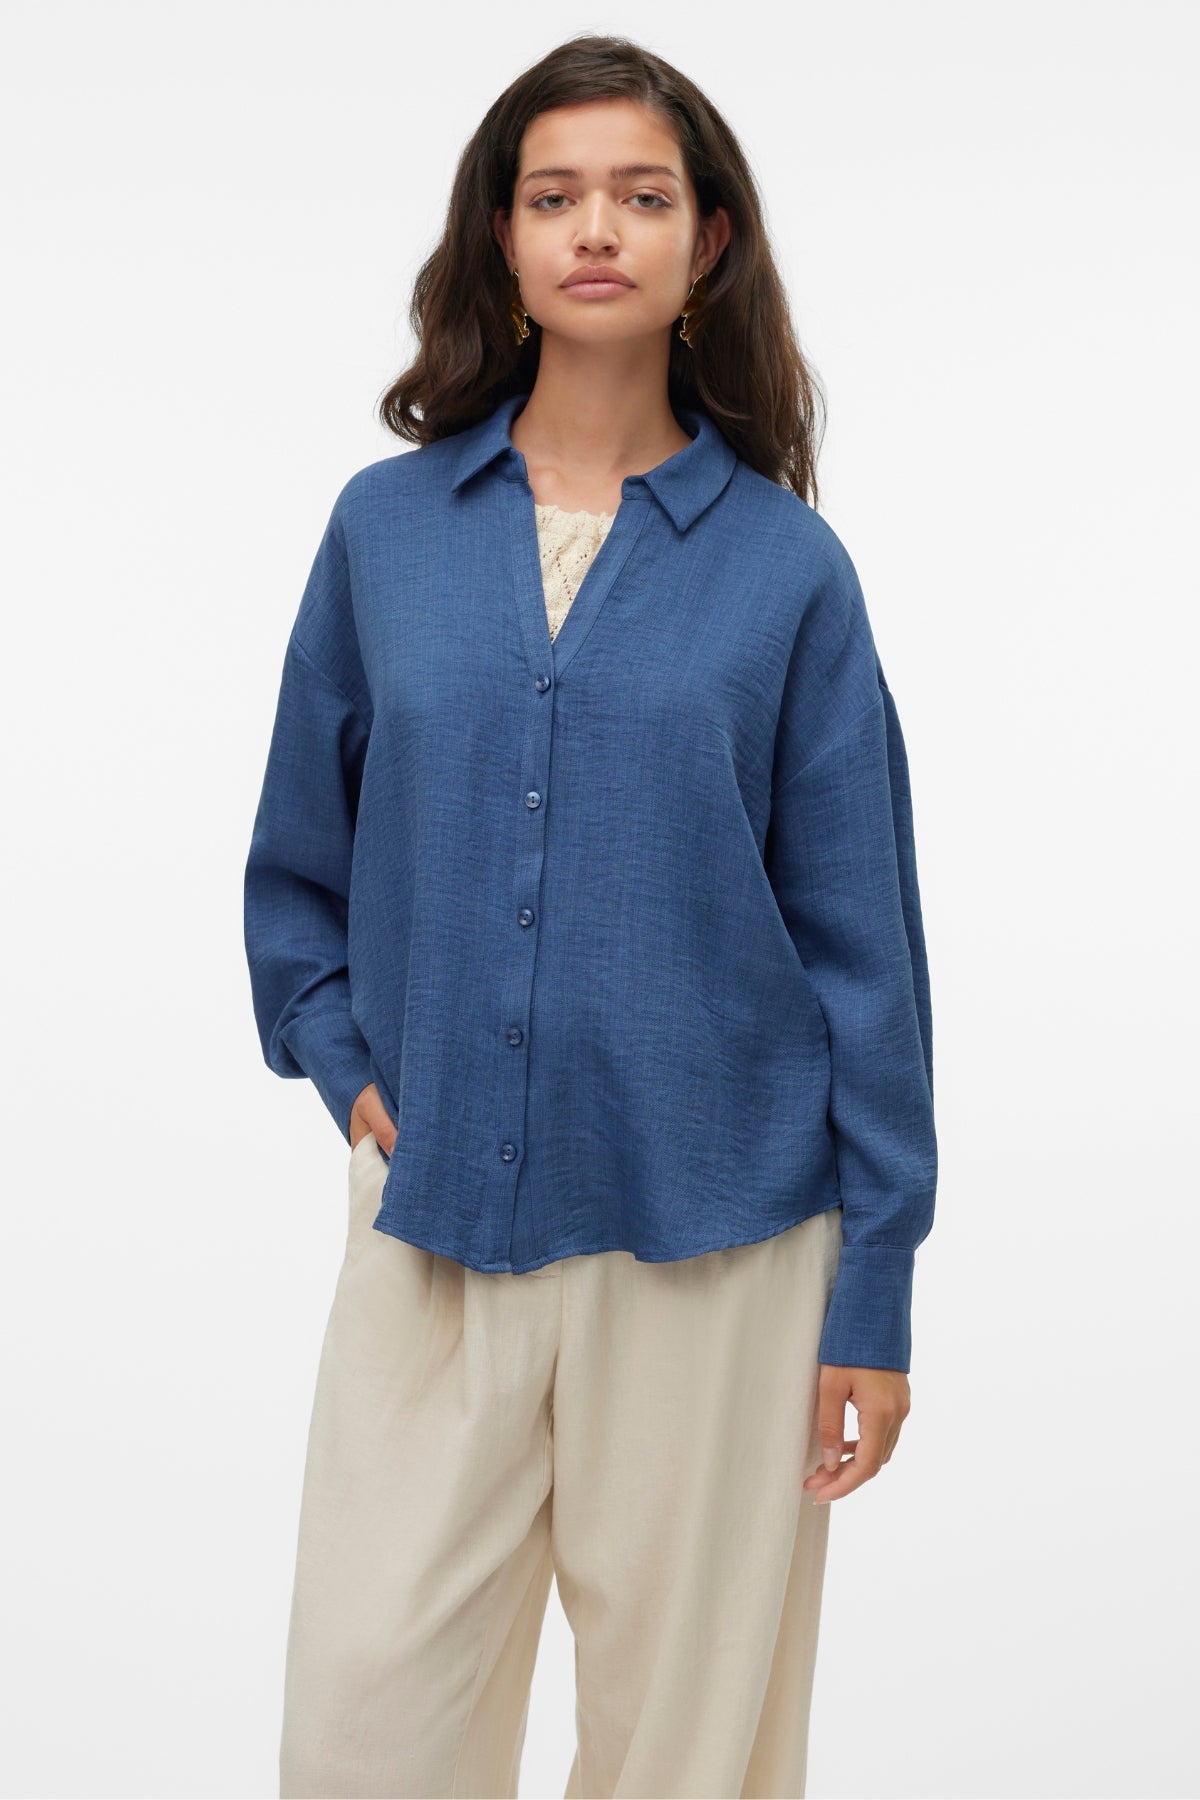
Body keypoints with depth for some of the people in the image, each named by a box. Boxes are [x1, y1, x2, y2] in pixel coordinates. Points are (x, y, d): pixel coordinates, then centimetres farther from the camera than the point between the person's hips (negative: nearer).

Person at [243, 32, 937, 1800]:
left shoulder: (784, 564, -1)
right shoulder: (386, 526, 4)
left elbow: (858, 940, 0)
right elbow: (298, 860, 16)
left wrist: (876, 1297, -1)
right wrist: (346, 1070, 2)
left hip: (713, 1238, -1)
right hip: (436, 1216, 2)